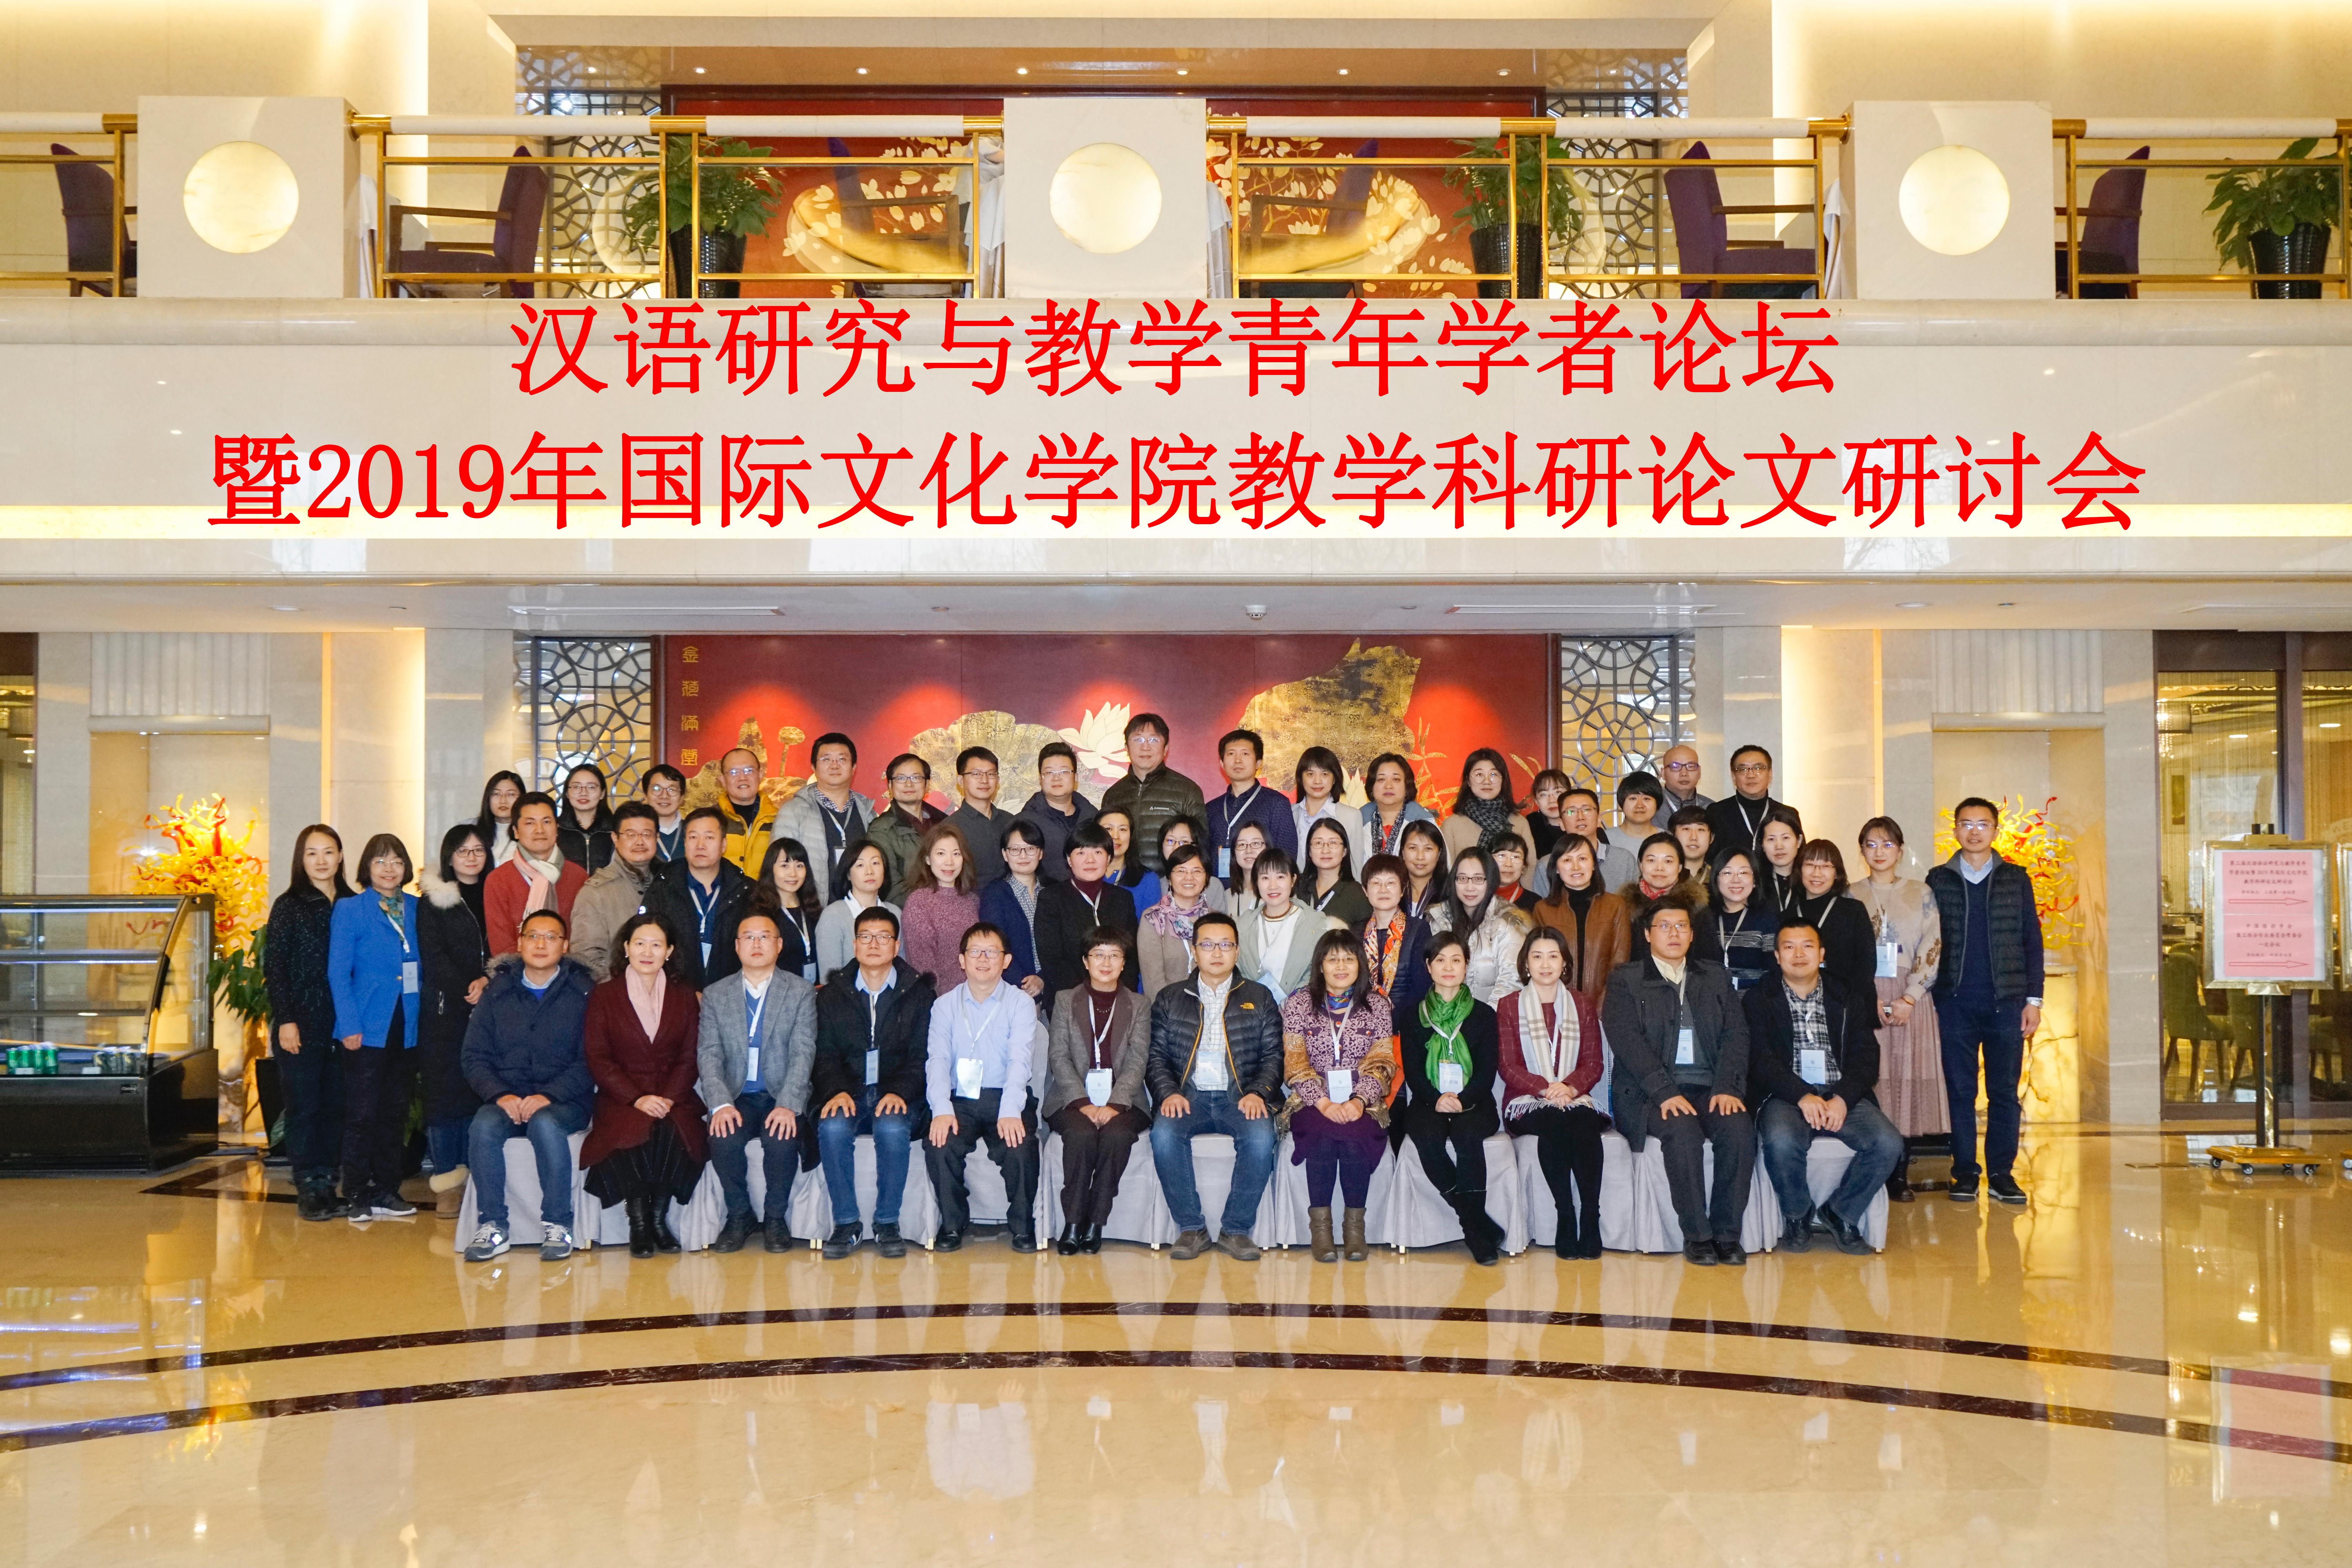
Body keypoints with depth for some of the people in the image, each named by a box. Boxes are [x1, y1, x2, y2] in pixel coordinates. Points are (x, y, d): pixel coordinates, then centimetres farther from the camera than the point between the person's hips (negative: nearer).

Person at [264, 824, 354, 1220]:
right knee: (304, 1106, 0)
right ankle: (308, 1190, 6)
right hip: (302, 1025, -3)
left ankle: (326, 1184, 14)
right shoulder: (289, 906, -1)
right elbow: (274, 966, -3)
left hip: (341, 1025, 3)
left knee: (335, 1106, 6)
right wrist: (286, 1020, -10)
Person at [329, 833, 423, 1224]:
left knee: (396, 1113, 10)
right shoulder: (349, 910, -1)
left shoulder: (417, 909, 10)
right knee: (362, 1114, -2)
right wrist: (349, 1025, -11)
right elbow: (338, 973, -4)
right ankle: (357, 1196, 6)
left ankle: (387, 1191, 18)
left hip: (407, 1028, 4)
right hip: (368, 1028, -4)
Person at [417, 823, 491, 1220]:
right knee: (444, 1090, -5)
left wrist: (488, 981, -9)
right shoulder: (434, 901, 6)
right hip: (445, 1009, -2)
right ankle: (449, 1183, -2)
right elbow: (433, 957, -2)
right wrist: (467, 990, -12)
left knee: (480, 1091, -1)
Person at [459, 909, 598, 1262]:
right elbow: (475, 1057, 7)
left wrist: (548, 1096, -18)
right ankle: (492, 1226, -19)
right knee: (483, 1127, -29)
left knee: (545, 1124, -35)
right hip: (507, 1099, 3)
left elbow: (591, 1060, -6)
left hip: (564, 1101, -3)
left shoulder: (584, 992, 1)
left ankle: (558, 1226, -23)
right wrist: (501, 1095, -11)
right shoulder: (498, 992, 11)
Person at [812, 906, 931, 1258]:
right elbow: (824, 1054, 6)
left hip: (896, 1095, -1)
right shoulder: (831, 995, 12)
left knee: (893, 1130, -34)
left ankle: (887, 1223, -19)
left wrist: (899, 1093, -18)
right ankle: (846, 1223, -20)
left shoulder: (919, 993, 7)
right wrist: (837, 1091, -15)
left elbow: (922, 1055, 0)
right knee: (832, 1128, -32)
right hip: (847, 1093, 1)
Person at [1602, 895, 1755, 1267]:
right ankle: (1697, 1236, -22)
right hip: (1650, 1093, -3)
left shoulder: (1716, 979, 19)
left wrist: (1728, 1087, -11)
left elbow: (1736, 1035, 8)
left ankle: (1727, 1232, -18)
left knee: (1740, 1128, -28)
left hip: (1709, 1088, 3)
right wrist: (1665, 1093, -21)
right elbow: (1628, 1042, -7)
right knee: (1683, 1132, -34)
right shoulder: (1625, 982, 7)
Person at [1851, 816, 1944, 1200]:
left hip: (1911, 1001, 0)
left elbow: (1932, 949, 2)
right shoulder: (1851, 896, 10)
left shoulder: (1921, 894, 9)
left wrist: (1909, 999, -9)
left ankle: (1900, 1176, 3)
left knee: (1908, 1081, -3)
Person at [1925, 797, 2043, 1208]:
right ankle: (1965, 1173, 7)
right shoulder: (1938, 880, 7)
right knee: (1960, 1091, 1)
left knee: (2004, 1092, 2)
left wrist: (2033, 999, 2)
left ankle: (2001, 1174, 8)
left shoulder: (2015, 879, 8)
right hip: (1955, 1004, 0)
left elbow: (2032, 940, 8)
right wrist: (1928, 999, 0)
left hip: (2006, 1003, 0)